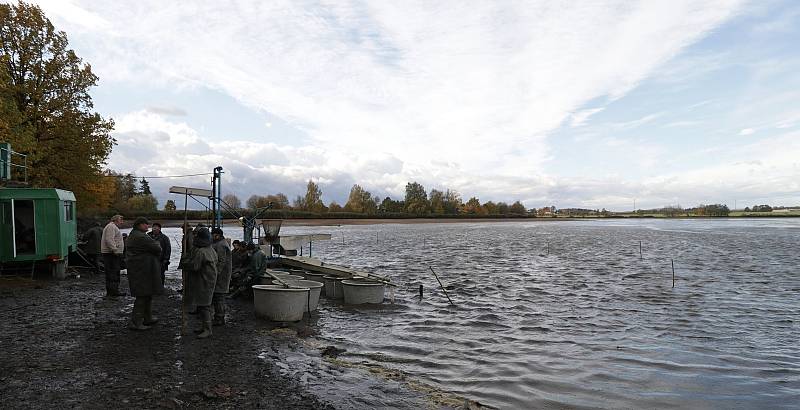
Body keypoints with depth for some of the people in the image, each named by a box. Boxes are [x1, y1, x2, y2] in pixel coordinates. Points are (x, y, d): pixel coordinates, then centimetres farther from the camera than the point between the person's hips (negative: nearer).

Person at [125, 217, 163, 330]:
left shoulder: (132, 236, 17)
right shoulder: (141, 237, -19)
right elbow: (157, 249, -17)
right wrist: (157, 245, 5)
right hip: (143, 270, -11)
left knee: (147, 294, 19)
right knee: (143, 295, -5)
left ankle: (148, 318, 30)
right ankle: (136, 322, 1)